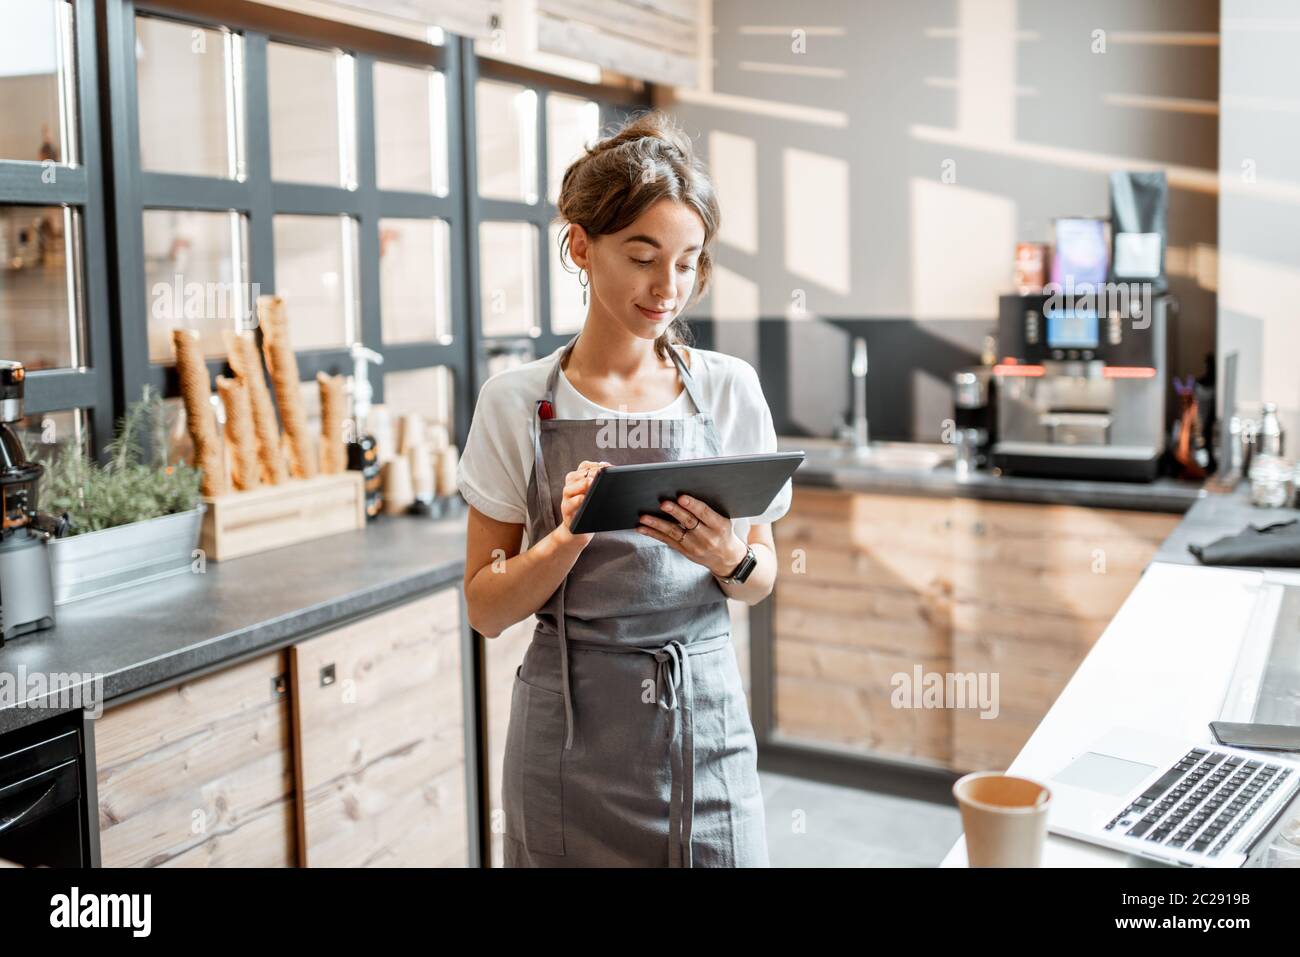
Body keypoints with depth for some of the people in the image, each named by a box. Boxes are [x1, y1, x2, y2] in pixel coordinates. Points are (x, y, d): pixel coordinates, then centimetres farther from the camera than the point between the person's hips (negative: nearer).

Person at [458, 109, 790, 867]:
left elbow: (763, 578, 8)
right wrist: (571, 536, -20)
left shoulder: (731, 389, -1)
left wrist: (731, 560, -14)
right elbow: (486, 610, -3)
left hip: (704, 718, 1)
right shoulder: (517, 403, -5)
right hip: (571, 730, -1)